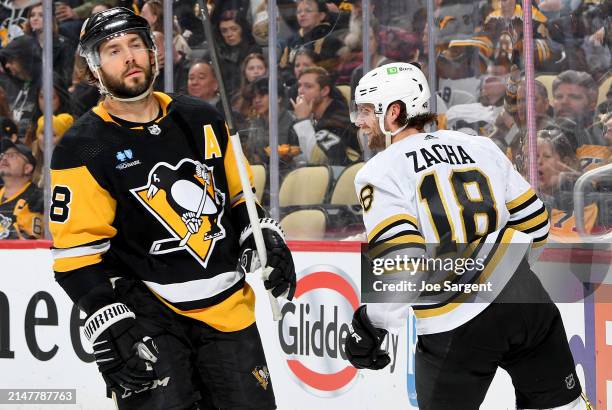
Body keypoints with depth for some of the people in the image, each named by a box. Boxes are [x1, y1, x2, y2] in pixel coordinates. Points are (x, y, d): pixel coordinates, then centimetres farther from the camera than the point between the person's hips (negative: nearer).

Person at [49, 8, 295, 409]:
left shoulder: (203, 120, 7)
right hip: (146, 313, -5)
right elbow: (77, 251, -12)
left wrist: (267, 241, 5)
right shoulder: (84, 149, -8)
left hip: (228, 307, 5)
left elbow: (240, 196, 21)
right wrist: (111, 327, -20)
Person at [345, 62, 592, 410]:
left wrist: (370, 325, -6)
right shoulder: (479, 147, 11)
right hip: (524, 300, 4)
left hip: (454, 329, -4)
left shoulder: (379, 174, -5)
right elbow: (534, 222, 17)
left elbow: (401, 263, -18)